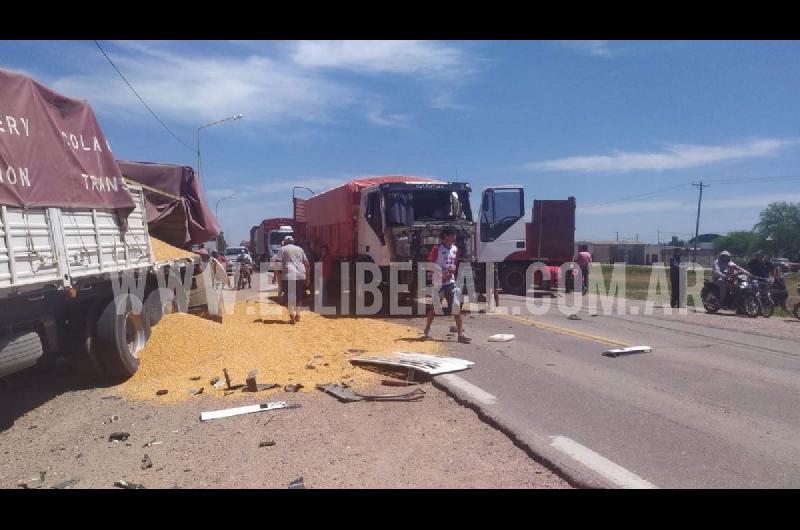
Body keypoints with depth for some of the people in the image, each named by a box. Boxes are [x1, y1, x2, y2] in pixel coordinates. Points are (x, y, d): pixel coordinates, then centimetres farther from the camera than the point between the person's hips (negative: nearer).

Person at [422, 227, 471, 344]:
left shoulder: (455, 249, 6)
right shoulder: (437, 248, -11)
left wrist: (453, 268, -4)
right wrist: (441, 273, -19)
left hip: (451, 282, 4)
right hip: (438, 282, -4)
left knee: (457, 307, -4)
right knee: (434, 307, 8)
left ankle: (460, 334, -2)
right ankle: (427, 329, 30)